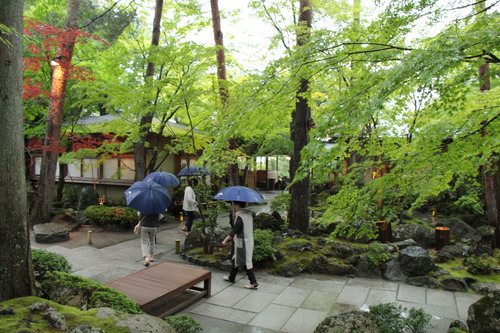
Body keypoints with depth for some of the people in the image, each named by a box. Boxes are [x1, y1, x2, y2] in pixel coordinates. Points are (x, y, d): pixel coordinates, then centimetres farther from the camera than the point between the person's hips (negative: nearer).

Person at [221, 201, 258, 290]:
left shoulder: (240, 217, -21)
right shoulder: (249, 214, 4)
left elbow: (234, 231, -18)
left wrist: (225, 240, -6)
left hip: (242, 243, -9)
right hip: (249, 240, 9)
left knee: (246, 263, -1)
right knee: (236, 259, 21)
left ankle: (254, 283, 3)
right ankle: (231, 278, 34)